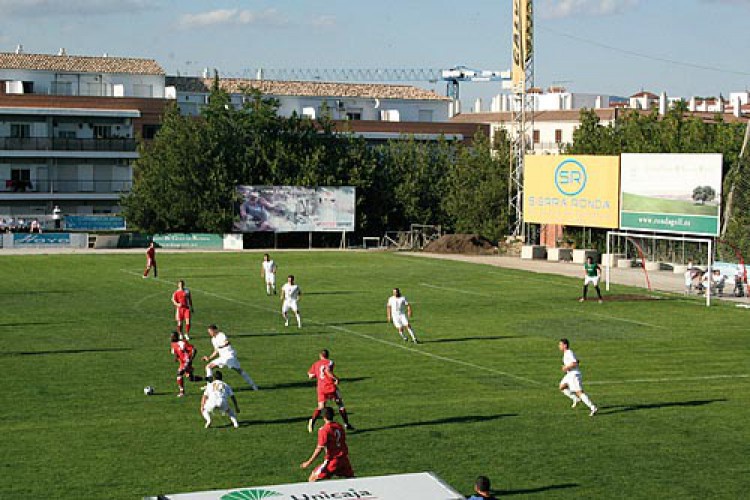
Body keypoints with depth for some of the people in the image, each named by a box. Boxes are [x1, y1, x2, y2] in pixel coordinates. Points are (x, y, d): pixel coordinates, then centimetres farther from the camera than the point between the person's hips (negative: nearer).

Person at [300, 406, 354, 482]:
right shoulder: (339, 426, 6)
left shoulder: (323, 430, -13)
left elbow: (320, 449, -16)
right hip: (344, 458, 7)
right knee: (350, 477, 26)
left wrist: (309, 462, -12)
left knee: (313, 478, -3)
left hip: (333, 460, -6)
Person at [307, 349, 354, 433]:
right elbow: (327, 370, -21)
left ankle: (312, 421, -22)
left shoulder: (316, 364, 11)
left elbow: (310, 375, 9)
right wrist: (336, 378, -16)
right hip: (331, 386, -3)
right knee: (340, 405, 11)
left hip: (321, 388, 3)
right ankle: (346, 424, 14)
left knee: (320, 407, 5)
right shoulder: (329, 362, -2)